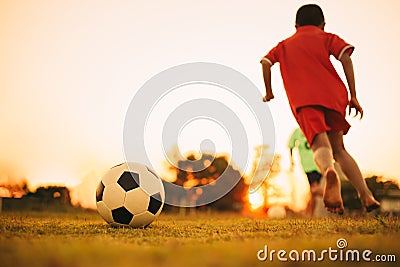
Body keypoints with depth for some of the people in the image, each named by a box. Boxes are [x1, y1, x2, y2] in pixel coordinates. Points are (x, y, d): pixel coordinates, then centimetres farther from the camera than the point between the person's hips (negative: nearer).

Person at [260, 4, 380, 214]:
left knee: (321, 145, -18)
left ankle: (329, 172, -54)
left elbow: (266, 62, 10)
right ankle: (366, 196, 7)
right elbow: (345, 58, 4)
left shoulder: (284, 45, 28)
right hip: (333, 96, 1)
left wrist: (269, 92, 21)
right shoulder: (327, 38, 22)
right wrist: (353, 96, 1)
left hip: (303, 100, -1)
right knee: (338, 148, 16)